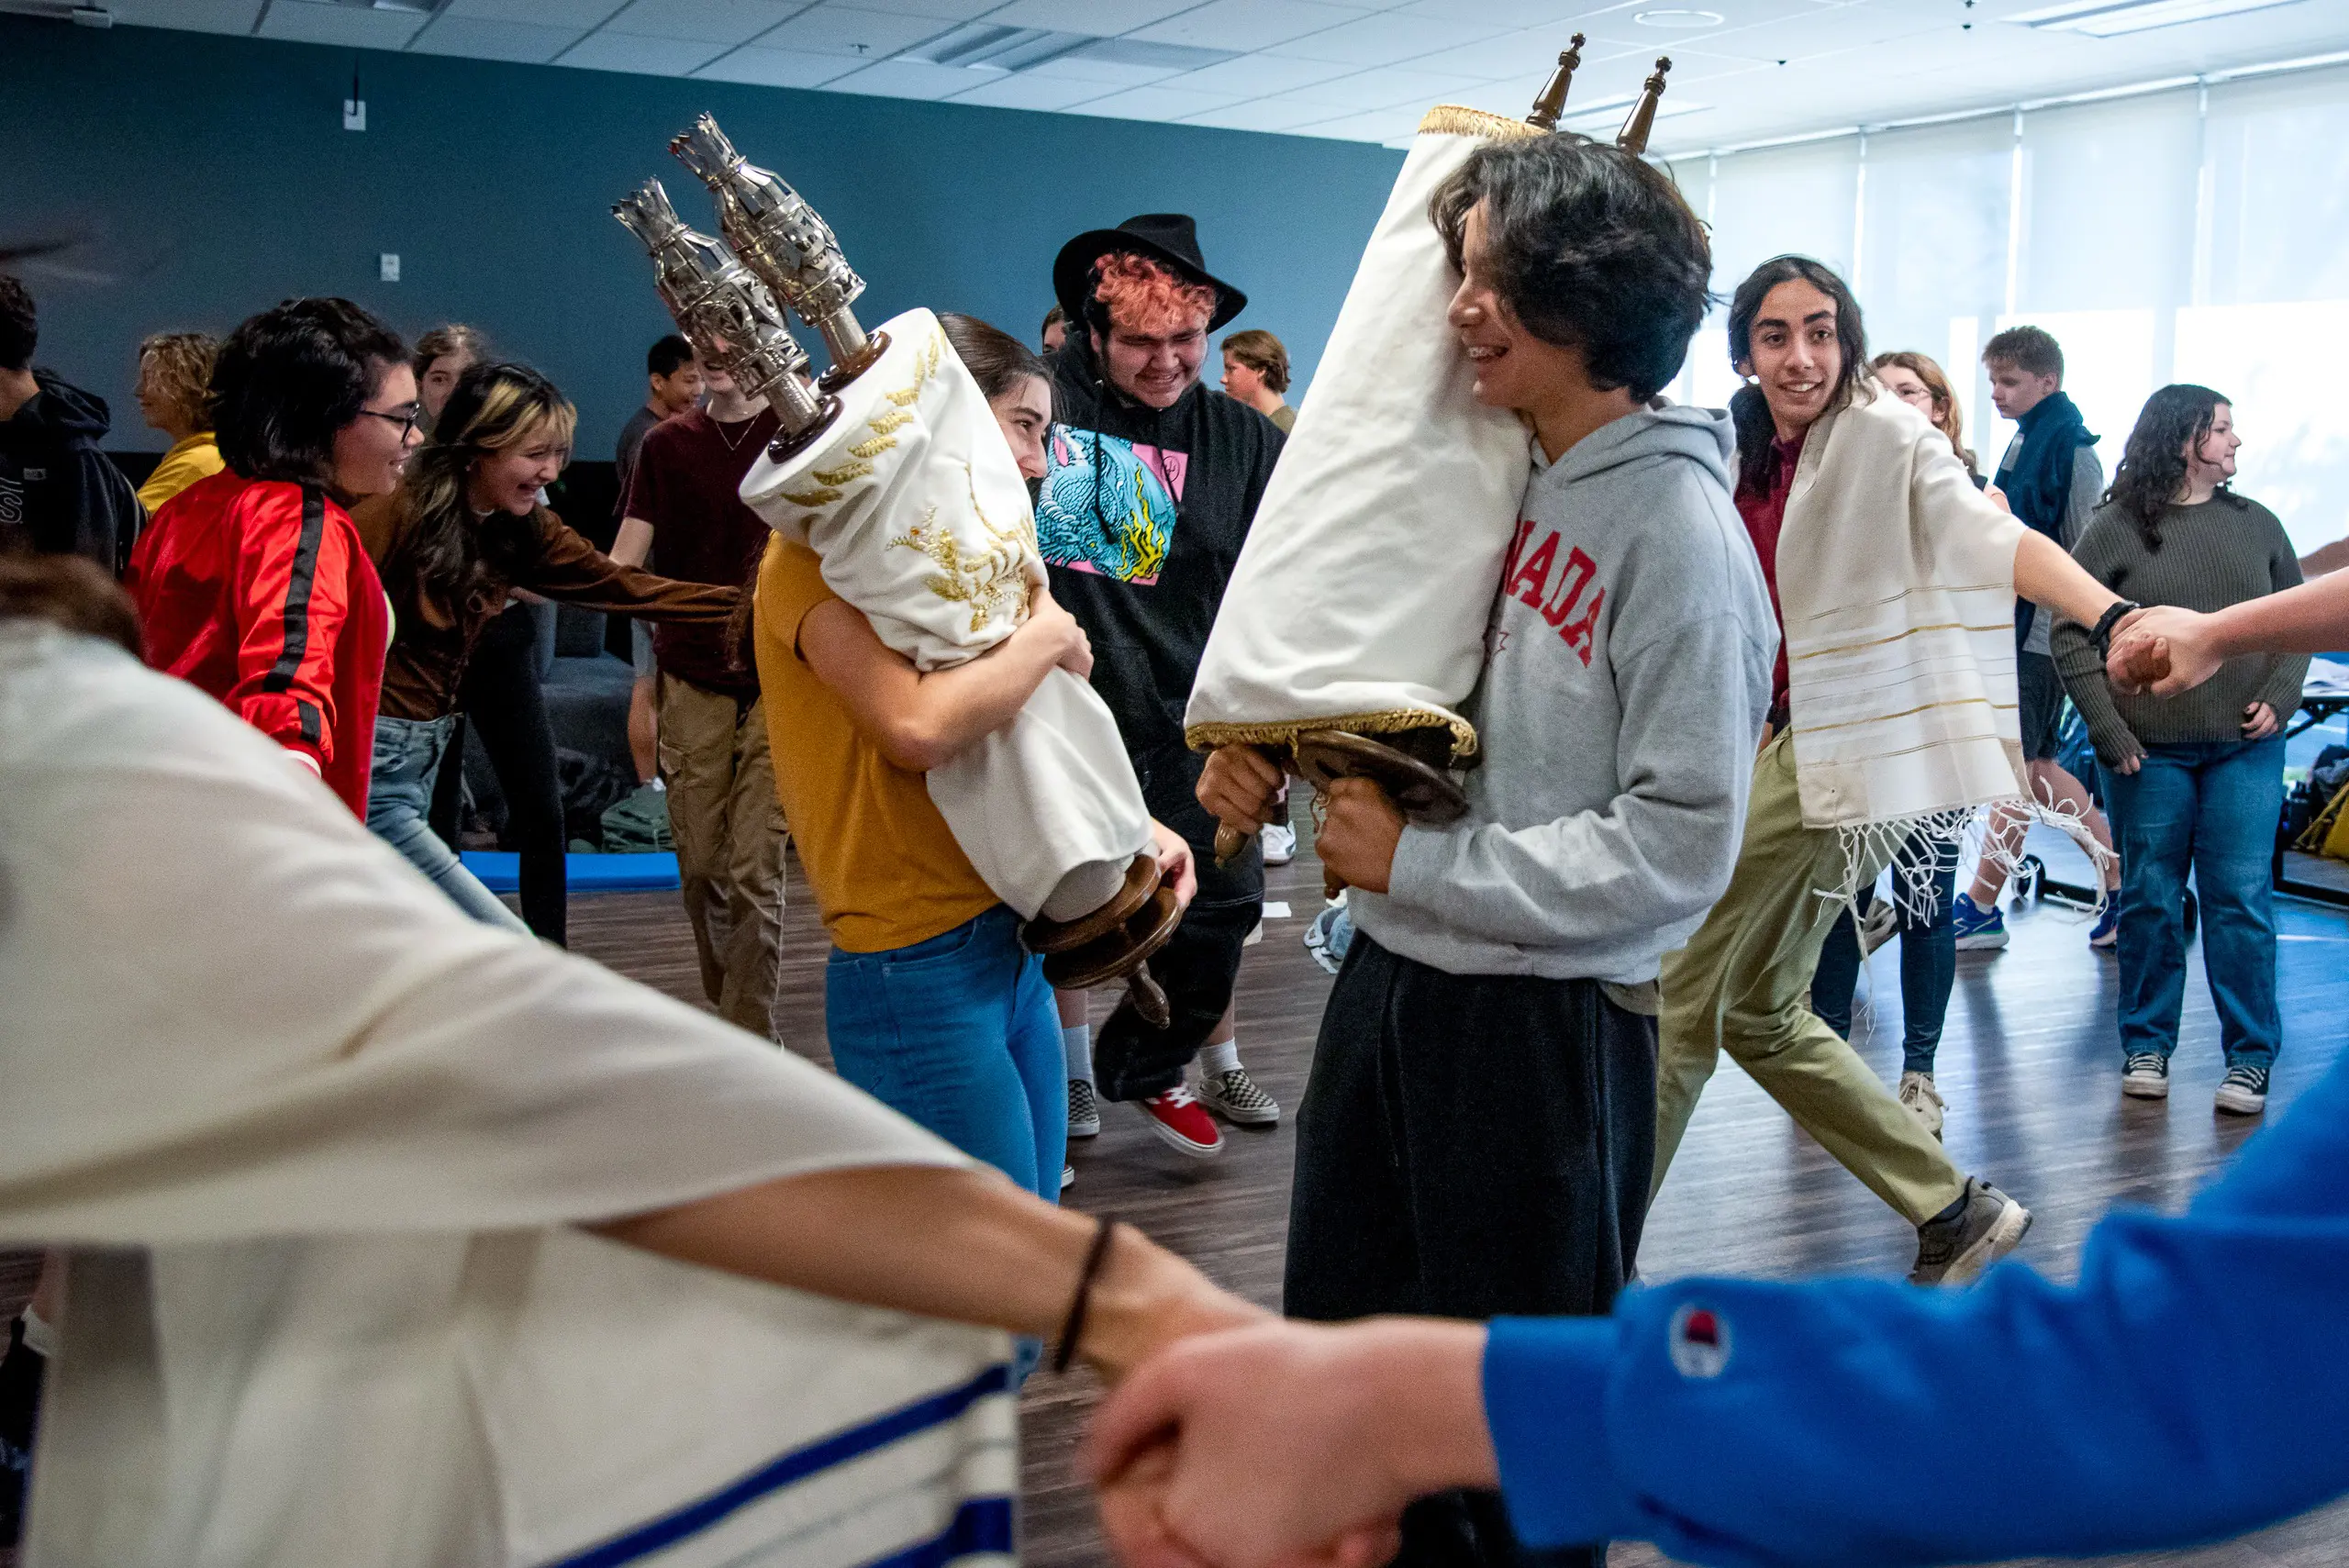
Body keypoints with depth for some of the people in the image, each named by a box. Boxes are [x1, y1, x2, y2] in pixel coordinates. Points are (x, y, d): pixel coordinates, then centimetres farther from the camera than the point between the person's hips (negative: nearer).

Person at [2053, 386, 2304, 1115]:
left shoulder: (2257, 524, 8)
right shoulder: (2115, 529, -2)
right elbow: (2073, 635, -3)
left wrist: (2279, 695, 0)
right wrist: (2108, 731, -8)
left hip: (2244, 749, 2)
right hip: (2148, 752, -2)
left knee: (2242, 901, 1)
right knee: (2151, 900, 7)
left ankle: (2250, 1057, 10)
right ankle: (2147, 1046, 19)